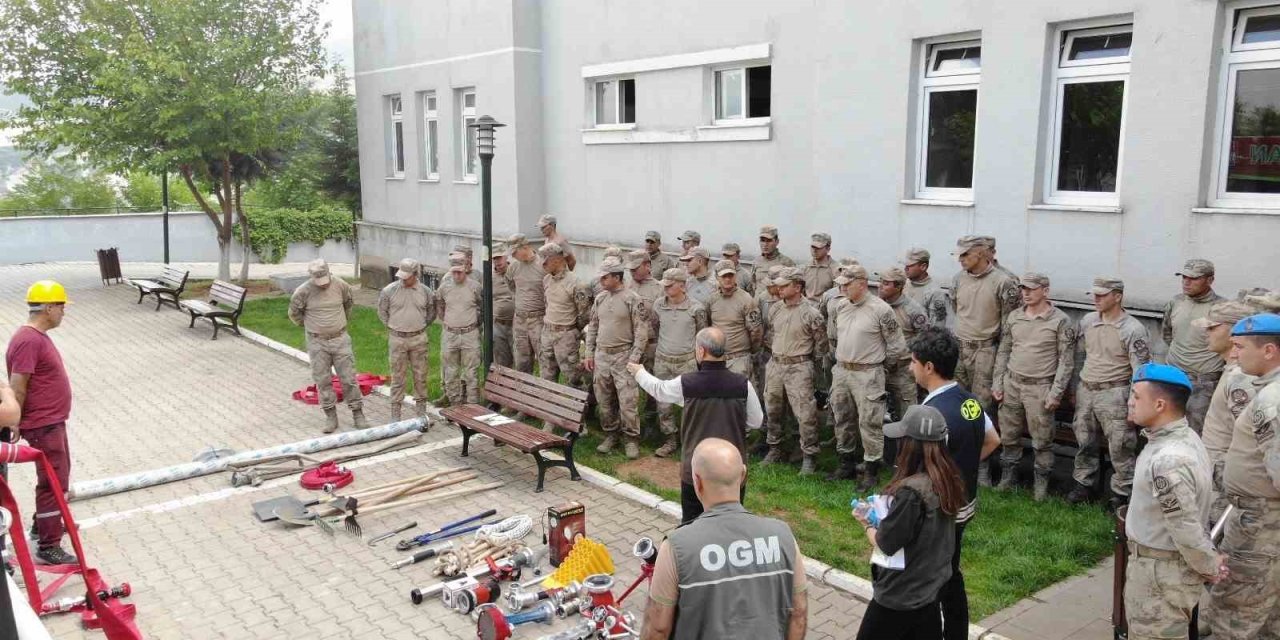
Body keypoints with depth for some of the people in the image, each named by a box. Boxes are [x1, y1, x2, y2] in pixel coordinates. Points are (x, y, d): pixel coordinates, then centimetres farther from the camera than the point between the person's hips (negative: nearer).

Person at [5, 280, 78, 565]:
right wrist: (14, 423, -17)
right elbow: (16, 388, -22)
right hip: (42, 427, -10)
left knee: (58, 478, 24)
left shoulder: (39, 337, 10)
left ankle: (46, 523, 41)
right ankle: (48, 547, 1)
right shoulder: (28, 341, -22)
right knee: (53, 483, -5)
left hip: (53, 423, 10)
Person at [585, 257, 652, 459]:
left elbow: (641, 331, -10)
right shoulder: (600, 298, 9)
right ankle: (610, 435, 26)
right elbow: (592, 327, 16)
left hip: (623, 356, -6)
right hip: (601, 355, 6)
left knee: (627, 401, -5)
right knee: (604, 400, 11)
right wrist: (589, 354, 11)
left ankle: (632, 439, 8)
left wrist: (634, 358, -15)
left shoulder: (633, 299, -9)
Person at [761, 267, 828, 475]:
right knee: (772, 410, 15)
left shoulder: (811, 314, -13)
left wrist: (806, 362, 5)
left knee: (805, 414, -6)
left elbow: (821, 344, -3)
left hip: (799, 368, -6)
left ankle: (809, 457, 4)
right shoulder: (775, 310, 5)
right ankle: (774, 449, 30)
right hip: (775, 365, 6)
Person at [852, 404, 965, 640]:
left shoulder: (911, 491, -29)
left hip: (900, 596, -7)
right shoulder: (947, 480, -4)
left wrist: (867, 524, -1)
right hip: (930, 589, 7)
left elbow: (885, 545, -19)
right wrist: (884, 515, 4)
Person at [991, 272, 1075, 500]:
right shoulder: (1013, 317, 6)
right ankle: (1007, 478, 26)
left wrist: (1056, 393, -13)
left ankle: (1042, 483, 17)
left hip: (1040, 388, -4)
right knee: (1008, 436, 12)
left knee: (1042, 440, 3)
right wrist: (997, 383, 7)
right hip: (1012, 383, 4)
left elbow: (1066, 361, -8)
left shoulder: (1061, 321, -8)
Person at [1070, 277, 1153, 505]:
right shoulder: (1087, 321, 4)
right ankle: (1083, 484, 29)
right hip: (1085, 391, 6)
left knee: (1120, 448, 0)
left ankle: (1121, 493, 12)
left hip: (1113, 394, -6)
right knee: (1084, 442, 16)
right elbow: (1077, 355, 15)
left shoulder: (1133, 330, -14)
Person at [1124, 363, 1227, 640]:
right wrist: (1210, 560, 11)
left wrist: (1209, 567, -10)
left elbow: (1185, 528, -27)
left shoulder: (1168, 461, -33)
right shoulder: (1184, 437, 1)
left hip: (1161, 570, -9)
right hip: (1162, 563, 9)